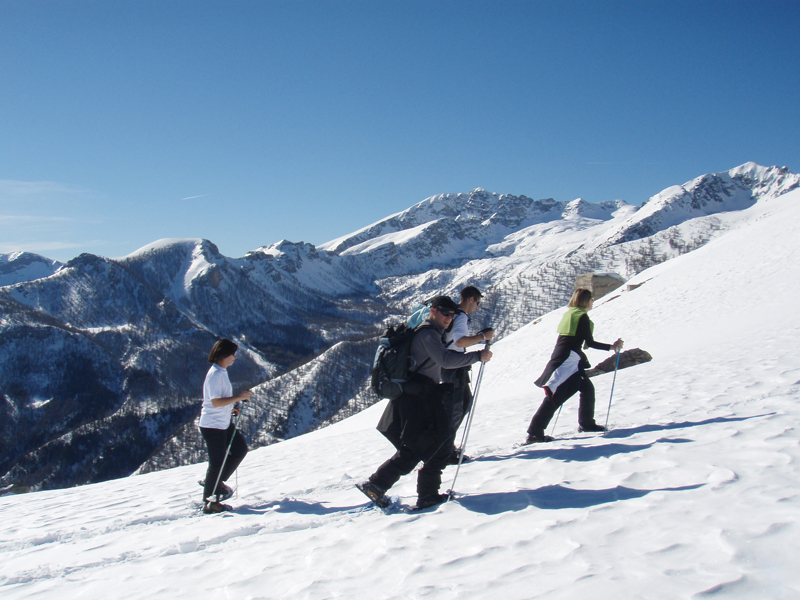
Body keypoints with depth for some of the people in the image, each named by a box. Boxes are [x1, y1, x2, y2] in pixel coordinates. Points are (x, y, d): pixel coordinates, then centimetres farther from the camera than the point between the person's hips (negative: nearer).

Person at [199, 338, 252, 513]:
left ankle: (216, 482, 26)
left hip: (224, 423, 10)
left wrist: (230, 408, 19)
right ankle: (209, 502, 12)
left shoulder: (221, 372, 10)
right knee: (217, 463, -1)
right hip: (212, 425, -10)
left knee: (240, 449, 16)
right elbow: (215, 402, -29)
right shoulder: (215, 374, -21)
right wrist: (239, 397, -27)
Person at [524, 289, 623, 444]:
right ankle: (534, 433, -15)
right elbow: (590, 343, -11)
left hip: (559, 356, 10)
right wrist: (611, 347, -4)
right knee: (555, 396, -12)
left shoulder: (569, 313, 16)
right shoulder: (583, 316, -9)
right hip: (568, 359, -10)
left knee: (587, 388, 19)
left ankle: (586, 423, 28)